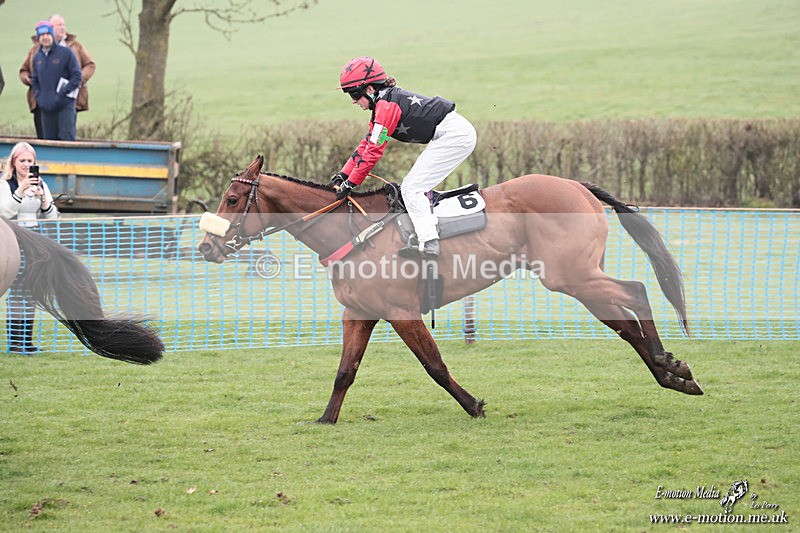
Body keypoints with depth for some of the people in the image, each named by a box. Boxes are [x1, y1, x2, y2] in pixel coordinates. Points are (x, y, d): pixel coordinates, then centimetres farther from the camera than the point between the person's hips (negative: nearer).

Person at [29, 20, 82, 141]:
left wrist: (62, 93, -12)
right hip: (46, 107, 5)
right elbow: (34, 80, 23)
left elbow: (77, 76, -4)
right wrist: (38, 97, 6)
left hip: (65, 105, -5)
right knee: (49, 139, 6)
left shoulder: (66, 53, -3)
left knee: (67, 138, -12)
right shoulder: (37, 57, 13)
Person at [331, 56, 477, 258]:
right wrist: (344, 173, 14)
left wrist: (351, 182, -10)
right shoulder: (383, 104, 17)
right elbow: (367, 143, 21)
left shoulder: (386, 104, -14)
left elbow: (374, 150, -15)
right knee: (412, 186, 14)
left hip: (454, 134, -10)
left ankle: (428, 244, -19)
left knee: (412, 187, -12)